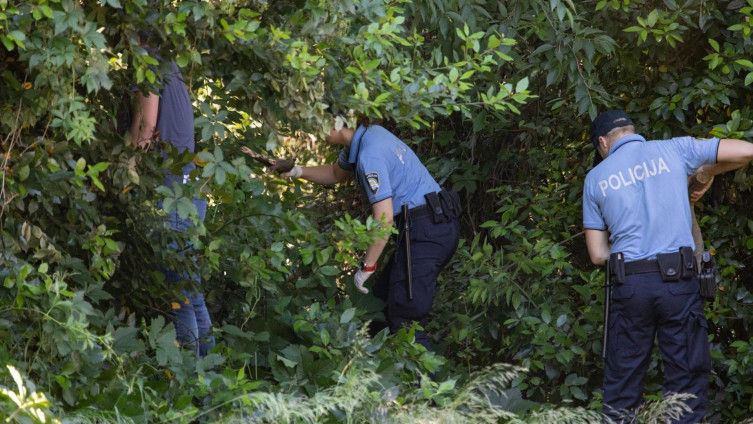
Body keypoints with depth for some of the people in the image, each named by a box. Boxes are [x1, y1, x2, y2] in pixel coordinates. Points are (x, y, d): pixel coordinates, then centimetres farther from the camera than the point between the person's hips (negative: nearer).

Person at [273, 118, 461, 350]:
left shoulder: (370, 156, -20)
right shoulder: (365, 136, 12)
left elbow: (384, 219, -23)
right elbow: (335, 174, 32)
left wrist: (366, 267, -15)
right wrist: (297, 171, 17)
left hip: (425, 232, -10)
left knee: (405, 317, -10)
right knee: (383, 298, 16)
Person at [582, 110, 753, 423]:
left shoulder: (596, 178, 9)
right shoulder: (675, 150, 5)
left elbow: (597, 254, 10)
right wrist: (708, 172, 19)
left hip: (628, 284, 2)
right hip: (677, 280, -1)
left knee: (621, 384, 9)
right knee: (686, 377, 3)